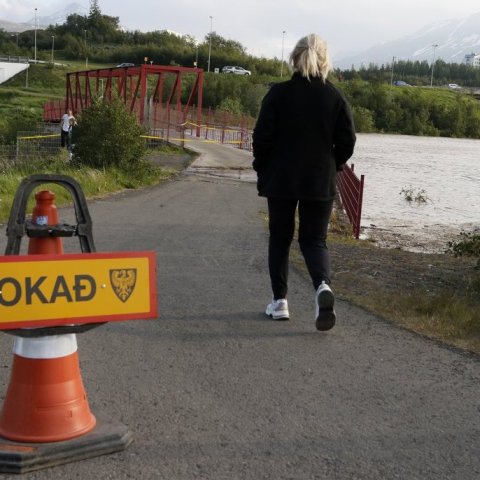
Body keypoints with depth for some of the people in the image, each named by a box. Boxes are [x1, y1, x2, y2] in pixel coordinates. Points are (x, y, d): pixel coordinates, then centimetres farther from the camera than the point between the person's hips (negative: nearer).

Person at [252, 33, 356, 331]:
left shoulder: (278, 93, -7)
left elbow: (262, 136, -8)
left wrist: (262, 169, 6)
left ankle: (280, 301, 15)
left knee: (280, 239, 13)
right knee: (314, 239, 9)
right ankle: (323, 285, -18)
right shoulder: (336, 97, -2)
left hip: (281, 179, -1)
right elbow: (347, 141, -2)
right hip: (320, 182, 1)